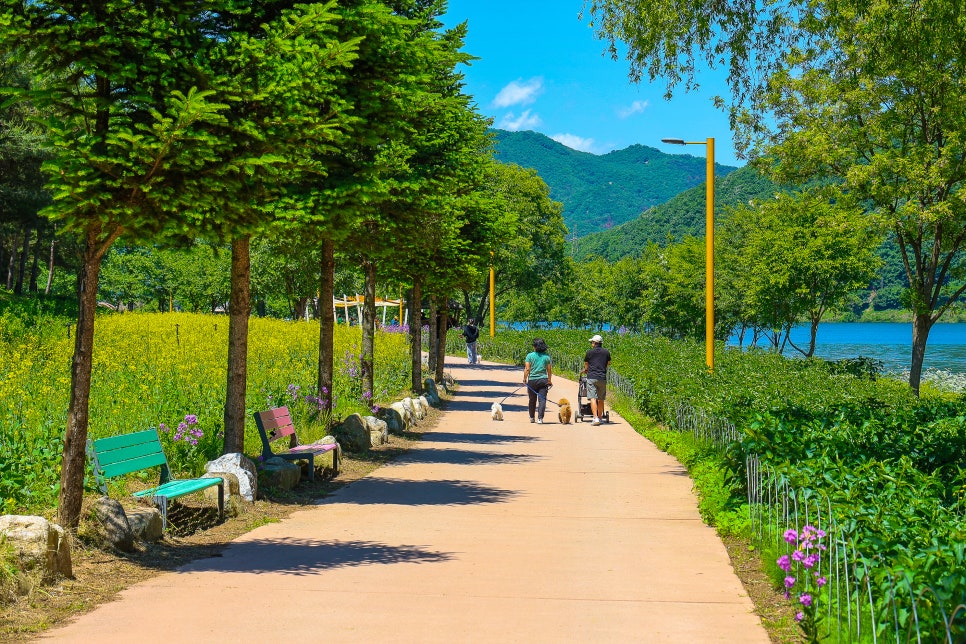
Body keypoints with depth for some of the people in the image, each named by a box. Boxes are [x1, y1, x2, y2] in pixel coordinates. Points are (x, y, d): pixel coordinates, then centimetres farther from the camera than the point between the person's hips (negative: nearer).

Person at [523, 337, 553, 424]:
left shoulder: (530, 356, -4)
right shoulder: (547, 356, 2)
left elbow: (527, 369, -8)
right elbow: (549, 370, 6)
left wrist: (525, 379, 4)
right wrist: (549, 380, 17)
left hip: (532, 380, 0)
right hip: (543, 380, 0)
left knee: (532, 400, 14)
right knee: (542, 399, -2)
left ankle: (532, 417, 27)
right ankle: (540, 418, -12)